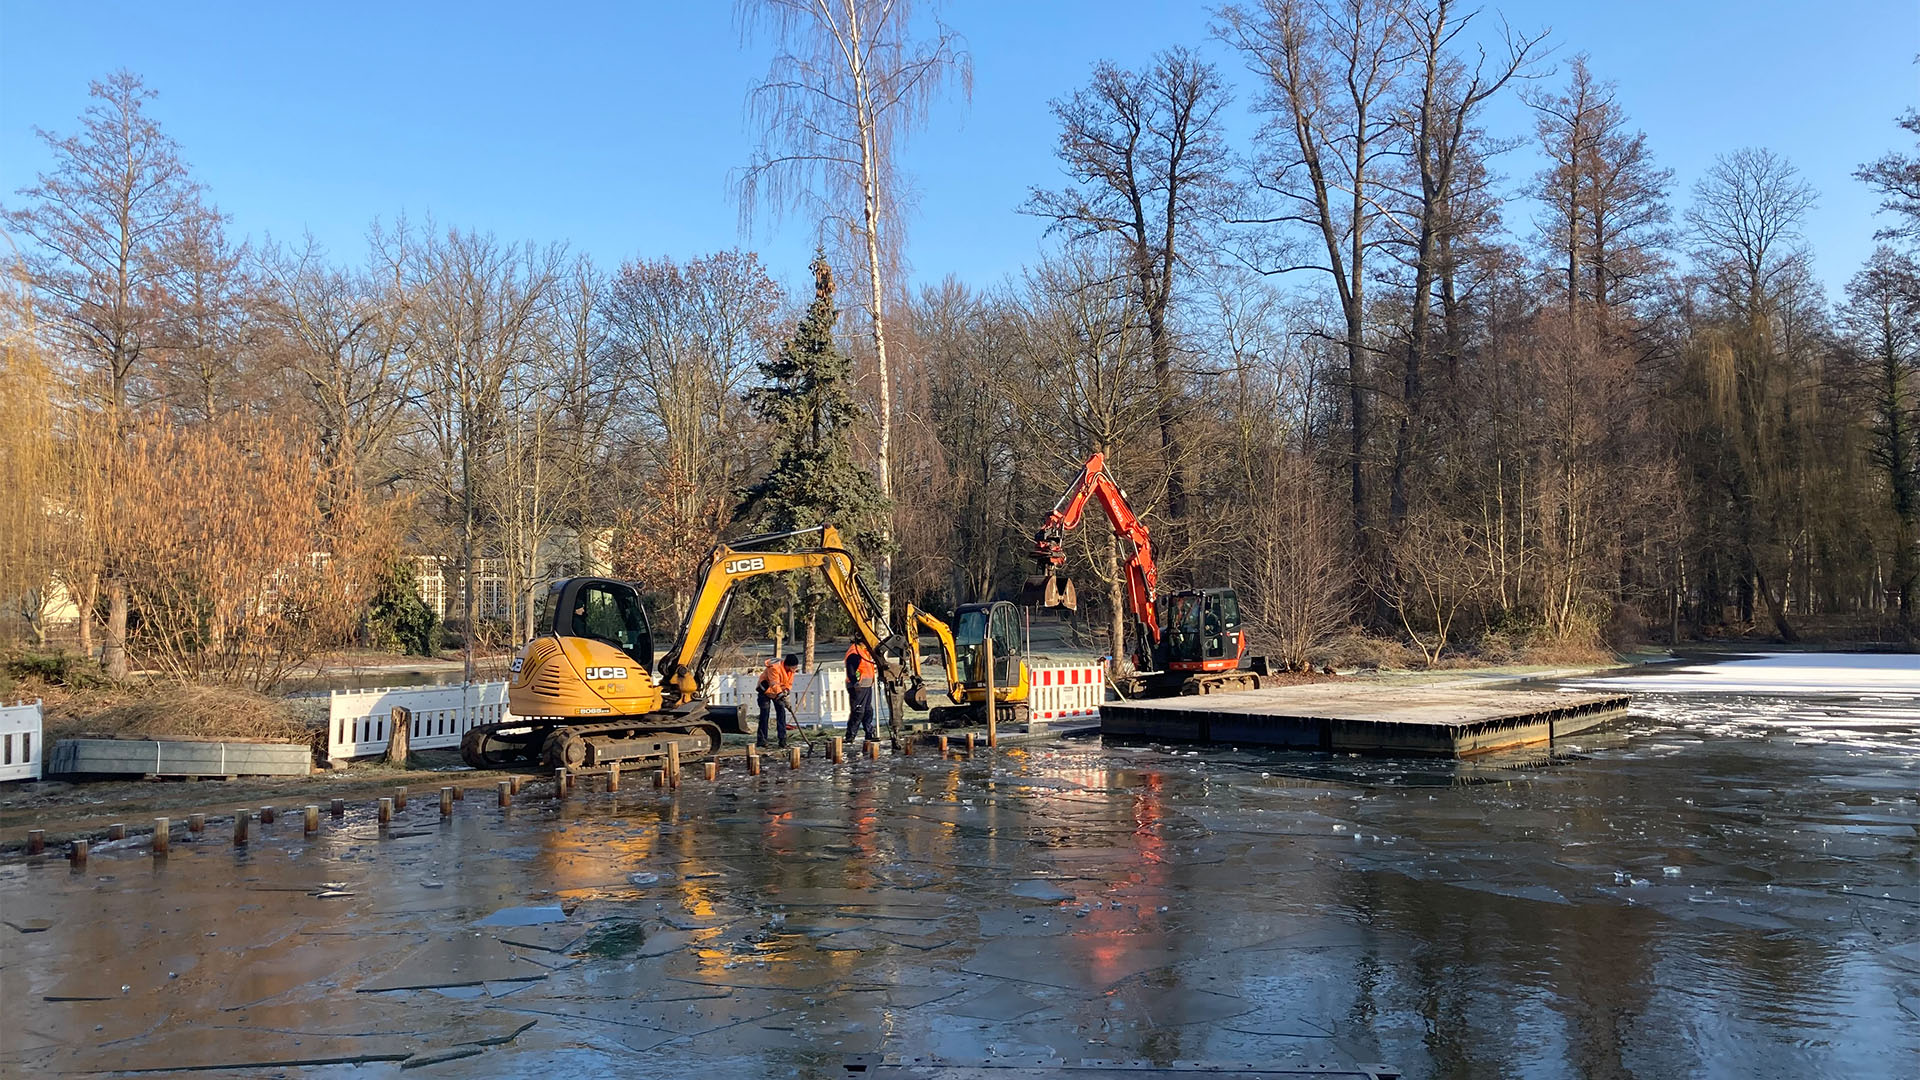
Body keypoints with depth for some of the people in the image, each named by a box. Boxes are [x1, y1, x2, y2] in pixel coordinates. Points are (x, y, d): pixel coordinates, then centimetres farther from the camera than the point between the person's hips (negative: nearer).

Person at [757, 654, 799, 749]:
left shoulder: (791, 670, -12)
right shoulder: (774, 668, -34)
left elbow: (789, 683, -2)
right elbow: (775, 685, -38)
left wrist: (786, 691, -22)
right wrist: (781, 695, -45)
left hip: (779, 692, 6)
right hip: (766, 690, -6)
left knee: (782, 713, -5)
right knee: (764, 714, -8)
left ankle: (783, 740, -3)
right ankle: (761, 740, -1)